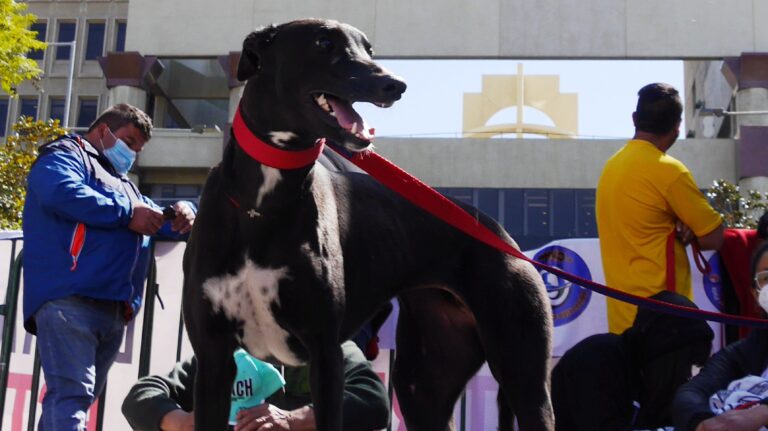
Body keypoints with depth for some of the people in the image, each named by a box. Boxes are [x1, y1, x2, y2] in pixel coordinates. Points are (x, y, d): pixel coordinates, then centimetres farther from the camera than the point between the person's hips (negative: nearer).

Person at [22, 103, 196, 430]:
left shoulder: (122, 183, 35)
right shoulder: (65, 154, 9)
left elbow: (155, 218, 39)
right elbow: (62, 193, -14)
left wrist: (182, 213, 13)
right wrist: (127, 213, -8)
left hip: (113, 308, 9)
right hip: (69, 299, -9)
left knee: (78, 397, 7)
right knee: (70, 394, -19)